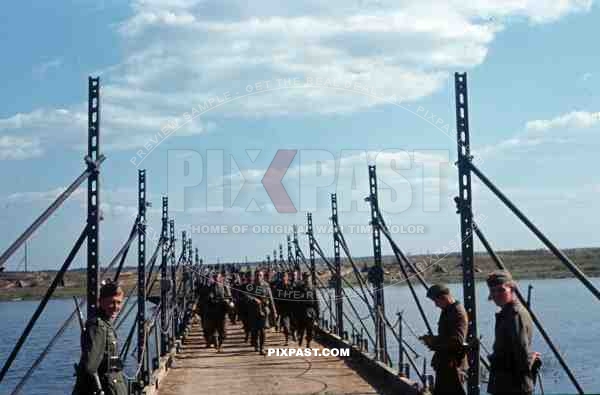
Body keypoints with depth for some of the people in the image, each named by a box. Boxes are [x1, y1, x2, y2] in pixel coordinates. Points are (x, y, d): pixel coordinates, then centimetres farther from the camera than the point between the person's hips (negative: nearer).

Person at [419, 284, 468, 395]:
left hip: (453, 366, -10)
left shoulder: (458, 312, -16)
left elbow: (457, 340, -27)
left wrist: (434, 340, -19)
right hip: (444, 365, 10)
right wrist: (432, 341, 6)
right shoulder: (447, 311, 15)